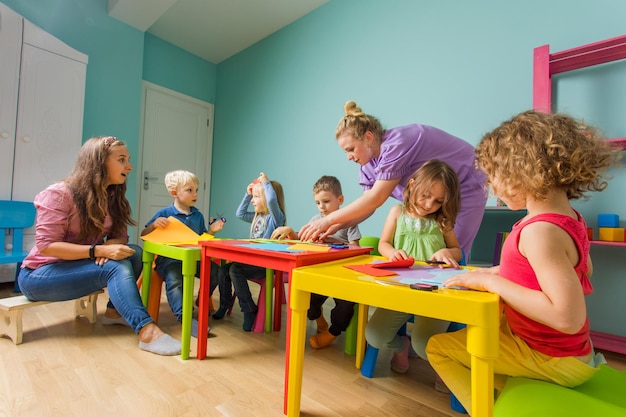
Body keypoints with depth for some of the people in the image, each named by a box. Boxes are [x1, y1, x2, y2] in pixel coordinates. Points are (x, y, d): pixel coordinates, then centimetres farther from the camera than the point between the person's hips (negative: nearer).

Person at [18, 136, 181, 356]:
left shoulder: (112, 196, 1)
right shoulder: (59, 193, -19)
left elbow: (120, 236, -1)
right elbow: (46, 245, -24)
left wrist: (110, 245, -24)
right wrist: (98, 250, -33)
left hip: (78, 265, 6)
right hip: (40, 274, -6)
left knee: (134, 253, -19)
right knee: (116, 267, -31)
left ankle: (115, 311, -8)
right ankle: (146, 331, -37)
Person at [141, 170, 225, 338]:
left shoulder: (198, 215, 12)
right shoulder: (164, 214, -1)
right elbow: (144, 235, 2)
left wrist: (212, 231, -2)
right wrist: (154, 225, -17)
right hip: (169, 259, -4)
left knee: (215, 270, -15)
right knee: (174, 279, -34)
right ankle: (185, 317, -31)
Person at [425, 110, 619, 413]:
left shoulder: (539, 231, -31)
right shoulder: (568, 217, -2)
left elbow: (568, 317, -35)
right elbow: (581, 269, 15)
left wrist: (490, 281, -28)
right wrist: (503, 271, 6)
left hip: (551, 359, -8)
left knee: (438, 347, 1)